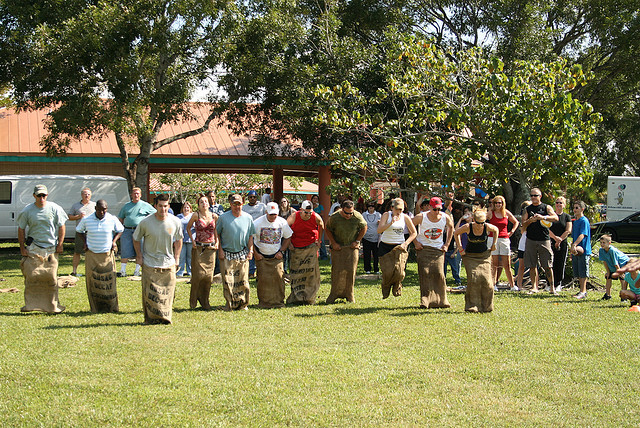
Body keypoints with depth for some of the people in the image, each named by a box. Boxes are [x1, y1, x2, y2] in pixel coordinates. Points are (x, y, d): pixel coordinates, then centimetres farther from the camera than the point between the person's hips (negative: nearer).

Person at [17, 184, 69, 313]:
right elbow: (21, 229, 6)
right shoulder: (27, 210, -1)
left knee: (52, 278, 2)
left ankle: (53, 305, 11)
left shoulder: (54, 208, -1)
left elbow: (61, 226, 6)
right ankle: (31, 304, 3)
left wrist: (60, 245, 0)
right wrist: (22, 248, 1)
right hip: (33, 248, 0)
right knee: (31, 276, -5)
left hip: (51, 248, 0)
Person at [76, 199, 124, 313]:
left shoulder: (113, 220, -2)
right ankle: (95, 307, 5)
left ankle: (112, 306, 8)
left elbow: (120, 230, 15)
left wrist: (114, 241, 1)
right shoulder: (86, 220, -2)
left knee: (109, 280, -1)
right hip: (91, 254, 0)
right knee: (92, 281, -2)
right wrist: (84, 242, 4)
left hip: (107, 254, 0)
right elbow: (79, 230, 17)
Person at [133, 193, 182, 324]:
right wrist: (139, 256, 1)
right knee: (150, 293, -2)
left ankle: (165, 317, 17)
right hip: (150, 264, -2)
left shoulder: (175, 222, -4)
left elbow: (178, 240, 13)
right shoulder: (145, 222, -9)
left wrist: (176, 258, 8)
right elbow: (136, 239, 7)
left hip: (168, 264, 2)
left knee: (167, 293, 3)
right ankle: (151, 318, 10)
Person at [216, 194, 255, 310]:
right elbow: (217, 234, 6)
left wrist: (250, 251, 2)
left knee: (243, 281, 1)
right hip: (227, 255, -1)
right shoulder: (223, 218, 0)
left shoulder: (248, 218, 5)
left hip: (242, 254, 1)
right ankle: (230, 304, 6)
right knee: (227, 281, -4)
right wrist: (220, 250, -1)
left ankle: (243, 304, 12)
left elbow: (251, 236, 12)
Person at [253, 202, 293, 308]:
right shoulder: (258, 223, -10)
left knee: (278, 277, -7)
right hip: (261, 256, -2)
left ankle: (278, 301, 3)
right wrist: (255, 253, -6)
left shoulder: (282, 222, -1)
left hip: (277, 256, 2)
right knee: (263, 278, -7)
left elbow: (288, 237, 12)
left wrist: (281, 251, 2)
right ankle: (263, 302, 1)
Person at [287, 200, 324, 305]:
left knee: (311, 270, -11)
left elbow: (321, 226, 16)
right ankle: (296, 297, 9)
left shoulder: (316, 217, -8)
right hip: (296, 249, 0)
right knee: (296, 272, 1)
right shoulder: (293, 217, -12)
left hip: (311, 248, 0)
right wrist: (289, 243, 1)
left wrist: (318, 240, 13)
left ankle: (309, 298, -5)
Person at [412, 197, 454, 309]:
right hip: (423, 248, -1)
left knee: (438, 273, -7)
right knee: (425, 273, -11)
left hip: (438, 249, 2)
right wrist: (415, 242, -2)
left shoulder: (445, 218, -7)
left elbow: (451, 228, 15)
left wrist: (446, 244, 9)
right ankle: (425, 300, -8)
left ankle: (440, 300, 5)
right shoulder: (421, 217, -14)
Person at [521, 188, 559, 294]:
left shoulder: (546, 207, 6)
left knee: (548, 266, -3)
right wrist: (530, 220, -11)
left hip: (544, 240, -2)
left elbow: (556, 218, -10)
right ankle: (534, 287, 10)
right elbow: (523, 225, 9)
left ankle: (552, 288, 2)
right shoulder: (528, 209, 14)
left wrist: (543, 217, -24)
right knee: (532, 265, 2)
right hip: (530, 240, 2)